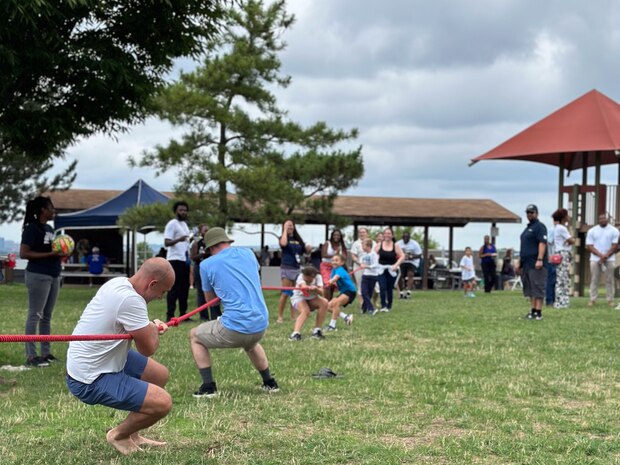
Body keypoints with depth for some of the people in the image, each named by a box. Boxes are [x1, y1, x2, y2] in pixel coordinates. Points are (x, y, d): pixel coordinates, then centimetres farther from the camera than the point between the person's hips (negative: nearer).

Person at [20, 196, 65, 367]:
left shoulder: (49, 228, 14)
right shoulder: (31, 228, -11)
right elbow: (24, 253, -17)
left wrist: (60, 254, 3)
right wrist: (50, 254, -20)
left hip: (53, 276, 9)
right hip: (38, 276, -9)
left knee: (47, 316, 12)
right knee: (35, 315, -6)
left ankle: (46, 352, 17)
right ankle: (31, 356, -4)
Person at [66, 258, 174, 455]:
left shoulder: (118, 283, 3)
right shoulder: (131, 300, -26)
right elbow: (148, 349, -18)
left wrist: (152, 328, 4)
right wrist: (154, 329, 2)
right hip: (91, 381, -11)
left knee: (161, 374, 20)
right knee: (163, 402, -18)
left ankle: (132, 435, 29)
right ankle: (119, 435, 8)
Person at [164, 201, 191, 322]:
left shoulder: (184, 224, 20)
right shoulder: (172, 224, -7)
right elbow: (167, 242, -16)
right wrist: (178, 240, -32)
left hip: (185, 260, 9)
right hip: (175, 260, -9)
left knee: (184, 287, 10)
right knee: (174, 288, -8)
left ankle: (183, 314, 15)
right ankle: (170, 315, -7)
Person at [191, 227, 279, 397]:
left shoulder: (207, 264, 0)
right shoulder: (248, 254, 12)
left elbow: (210, 299, 13)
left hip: (234, 329, -5)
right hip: (261, 326, 5)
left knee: (195, 336, 21)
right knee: (250, 343, 41)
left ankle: (208, 387, 9)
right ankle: (269, 383, 37)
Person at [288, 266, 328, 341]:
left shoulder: (318, 277, -16)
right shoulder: (301, 276, -23)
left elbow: (321, 293, -28)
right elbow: (303, 286, -45)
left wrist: (316, 289, -51)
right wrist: (309, 288, -69)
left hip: (312, 299, 4)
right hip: (298, 298, -4)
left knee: (324, 302, -25)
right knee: (305, 311, -35)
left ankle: (317, 330, -21)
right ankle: (296, 333, -47)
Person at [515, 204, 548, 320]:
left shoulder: (540, 227, -6)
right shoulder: (527, 228, 22)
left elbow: (542, 243, -17)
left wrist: (540, 260, -25)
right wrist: (519, 262, 23)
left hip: (536, 264, -9)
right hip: (526, 264, 9)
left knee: (537, 288, -9)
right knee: (530, 289, 9)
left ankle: (538, 312, -11)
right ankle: (533, 310, 13)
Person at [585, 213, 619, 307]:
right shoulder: (592, 231, 7)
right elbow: (589, 246, 0)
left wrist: (606, 256, -13)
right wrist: (600, 255, -12)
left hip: (609, 259, -1)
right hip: (595, 259, 1)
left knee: (609, 280, -2)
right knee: (594, 280, 0)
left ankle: (610, 300, 1)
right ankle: (592, 299, 3)